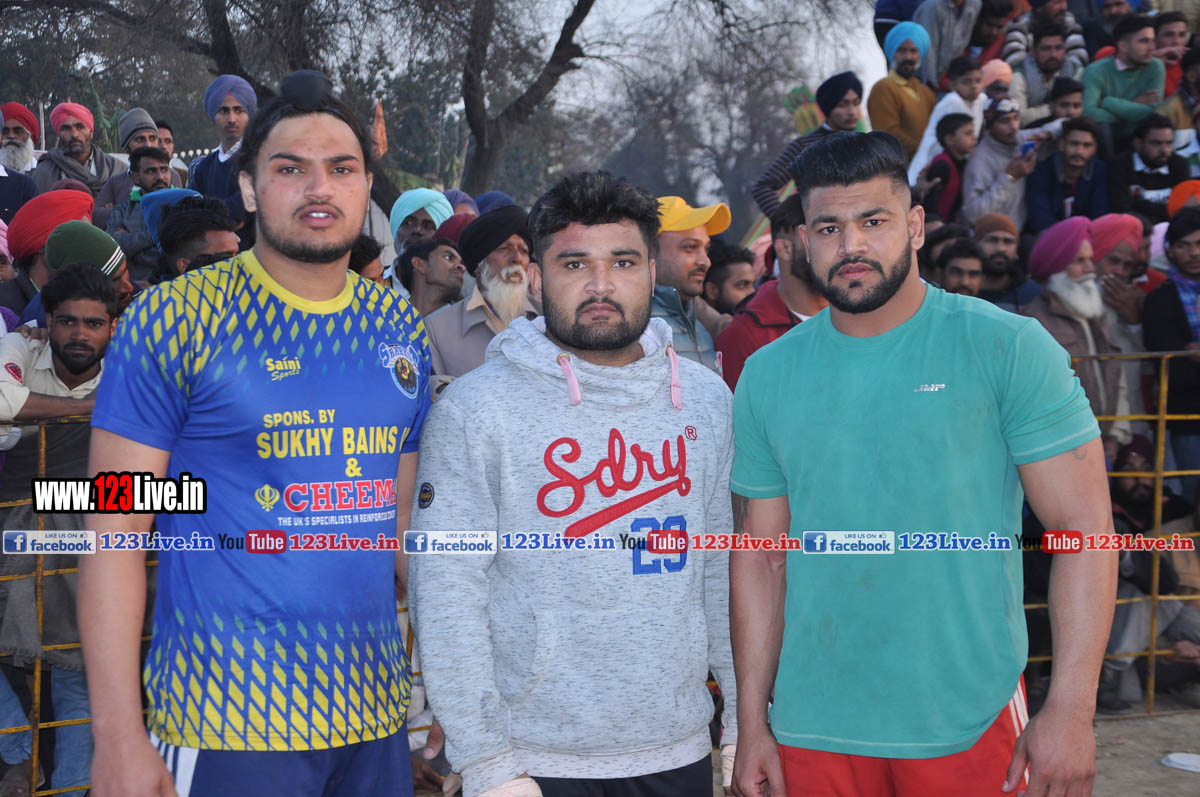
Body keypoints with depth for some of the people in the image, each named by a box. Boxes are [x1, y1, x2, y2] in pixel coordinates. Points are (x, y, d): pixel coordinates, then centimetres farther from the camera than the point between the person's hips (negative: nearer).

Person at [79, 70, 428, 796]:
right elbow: (117, 528, -8)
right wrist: (119, 737, -13)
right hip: (225, 718, -4)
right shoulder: (173, 321, -6)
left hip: (378, 710, 5)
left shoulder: (399, 331, 7)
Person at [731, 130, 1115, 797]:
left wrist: (1070, 712, -14)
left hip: (969, 723, -2)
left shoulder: (1008, 349, -6)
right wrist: (752, 724, 5)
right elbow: (760, 557, 7)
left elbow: (1084, 527, -8)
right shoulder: (767, 375, 4)